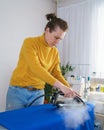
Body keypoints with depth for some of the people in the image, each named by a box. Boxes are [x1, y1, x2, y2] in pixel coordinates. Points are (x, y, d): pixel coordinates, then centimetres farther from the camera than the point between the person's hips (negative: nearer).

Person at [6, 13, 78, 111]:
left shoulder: (55, 52, 3)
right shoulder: (30, 42, -14)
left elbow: (57, 74, 7)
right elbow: (35, 68, -27)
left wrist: (69, 89, -9)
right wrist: (61, 86, -32)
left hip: (38, 94, 4)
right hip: (18, 92, -4)